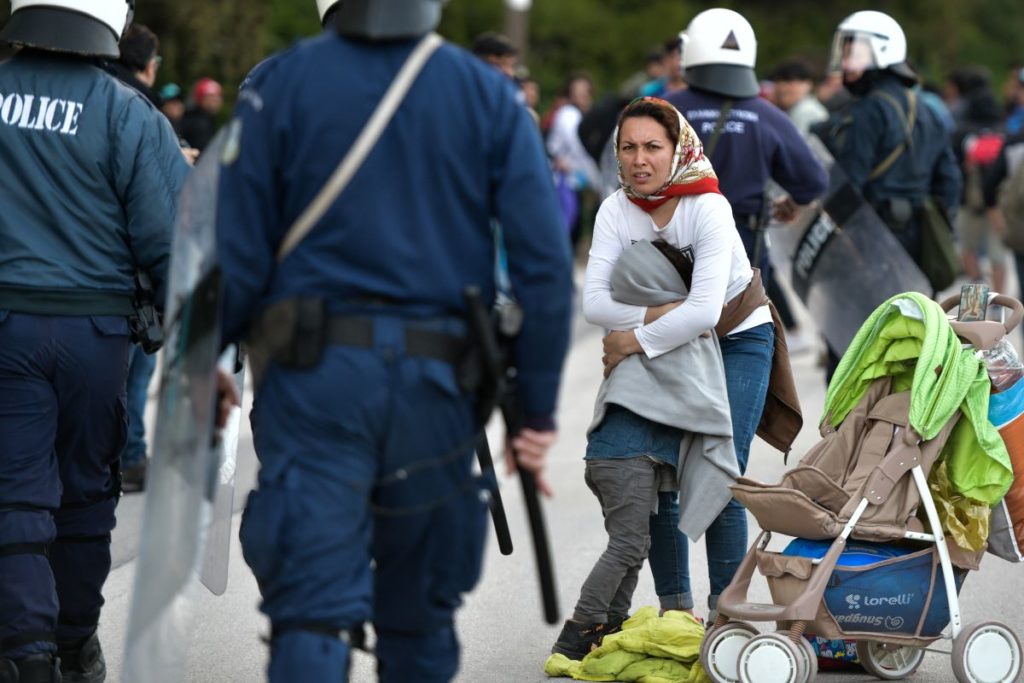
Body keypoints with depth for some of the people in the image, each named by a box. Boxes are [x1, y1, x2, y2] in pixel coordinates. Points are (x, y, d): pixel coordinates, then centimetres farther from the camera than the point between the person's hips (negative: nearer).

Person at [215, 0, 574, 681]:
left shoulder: (280, 86, -1)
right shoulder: (491, 96, 3)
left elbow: (238, 255, -4)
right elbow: (545, 261, -2)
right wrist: (537, 408, 3)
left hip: (314, 376, -2)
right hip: (436, 384, 2)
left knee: (313, 612, -5)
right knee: (419, 622, 17)